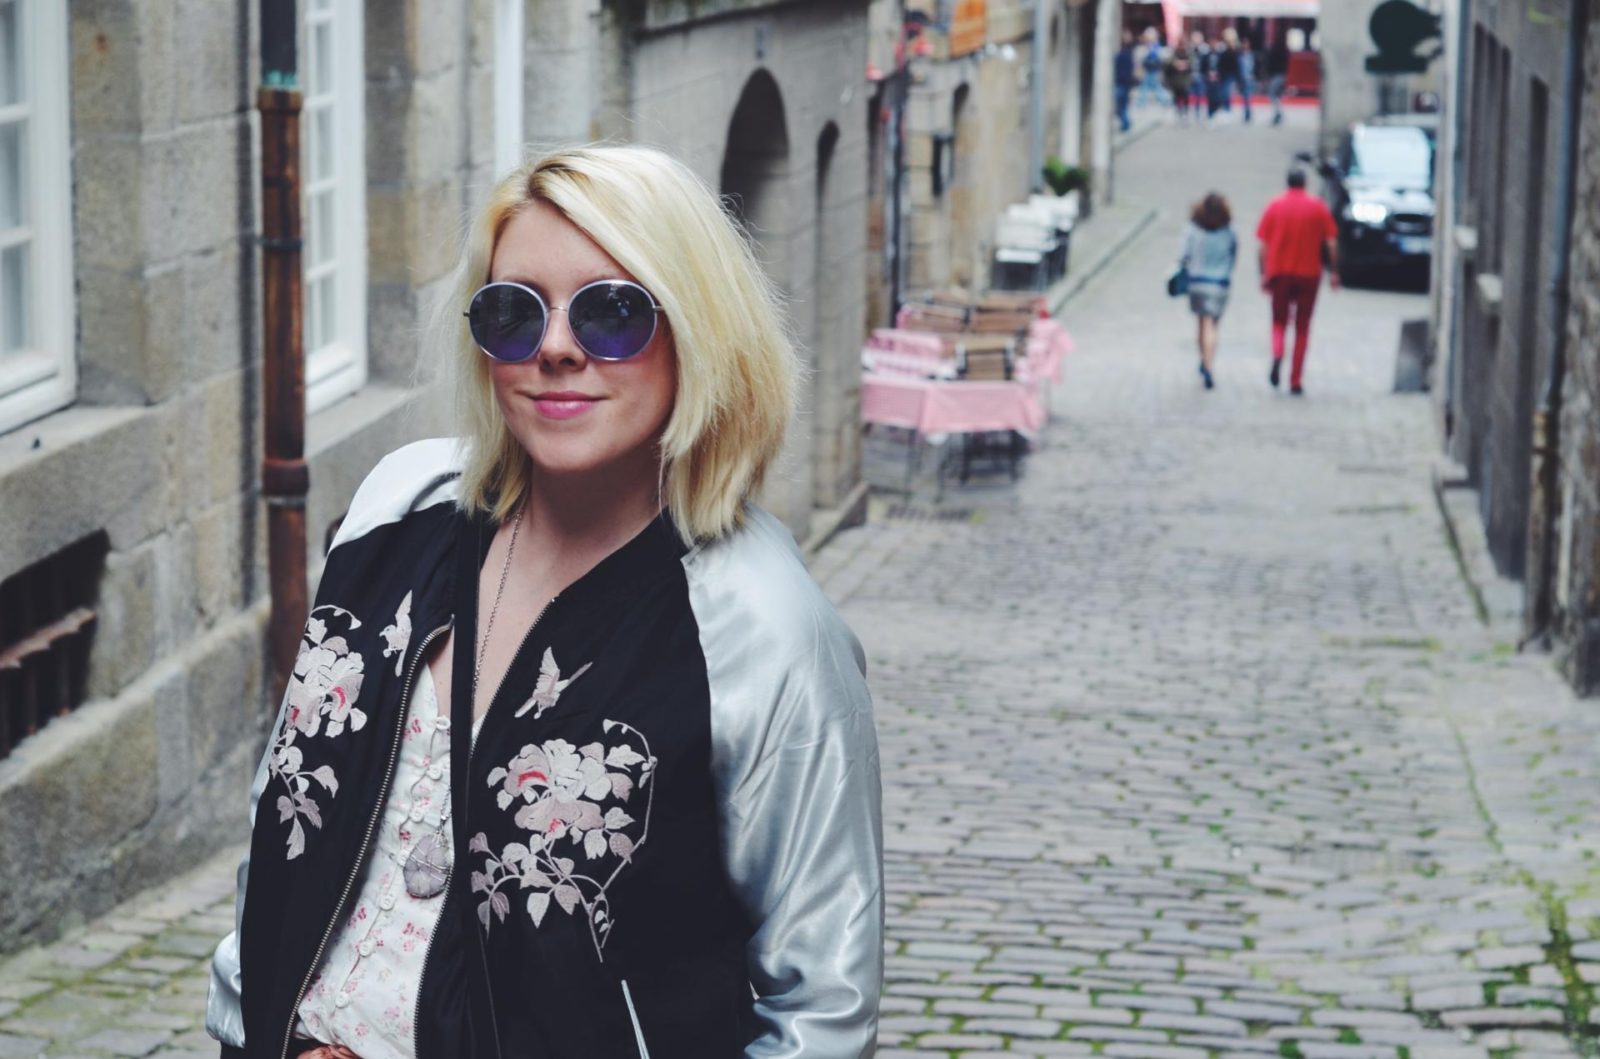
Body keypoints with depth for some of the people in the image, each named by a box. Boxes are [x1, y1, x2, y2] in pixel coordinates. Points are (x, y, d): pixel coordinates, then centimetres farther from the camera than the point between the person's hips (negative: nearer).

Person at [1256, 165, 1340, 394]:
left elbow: (1263, 245, -3)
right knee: (1302, 328, 8)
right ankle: (1296, 381, 5)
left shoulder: (1275, 206, 1)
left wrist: (1264, 274, 1)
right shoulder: (1317, 206, 0)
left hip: (1280, 273, 0)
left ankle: (1277, 354, -17)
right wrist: (1334, 272, 3)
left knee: (1279, 321, 15)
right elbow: (1331, 242, -3)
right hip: (1309, 273, 0)